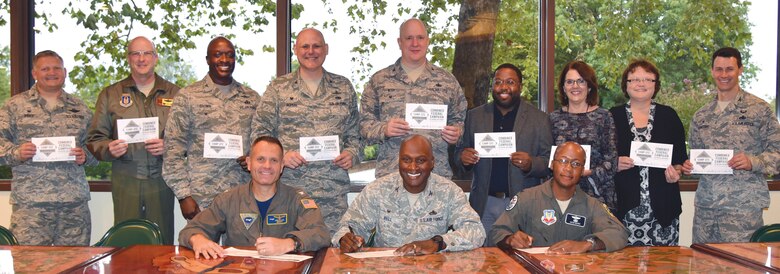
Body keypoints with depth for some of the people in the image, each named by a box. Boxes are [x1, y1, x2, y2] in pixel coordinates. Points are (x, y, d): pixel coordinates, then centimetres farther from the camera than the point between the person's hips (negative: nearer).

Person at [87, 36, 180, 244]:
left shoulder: (174, 93, 11)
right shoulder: (110, 94, 12)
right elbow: (94, 139, 10)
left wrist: (168, 147, -11)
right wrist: (109, 149, -11)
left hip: (162, 180, 0)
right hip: (125, 182, 0)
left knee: (163, 244, 1)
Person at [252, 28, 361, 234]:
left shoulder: (344, 87, 13)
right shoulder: (278, 87, 8)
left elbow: (354, 132, 17)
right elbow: (260, 130, 5)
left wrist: (351, 153, -1)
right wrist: (280, 155, -9)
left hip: (334, 188, 1)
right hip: (290, 186, -1)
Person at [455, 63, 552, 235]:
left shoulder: (539, 119, 3)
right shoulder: (475, 116, 9)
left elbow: (550, 163, 1)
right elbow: (460, 150, 14)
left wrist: (530, 164, -19)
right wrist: (463, 157, -9)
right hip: (484, 204, 2)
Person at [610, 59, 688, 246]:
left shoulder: (669, 115, 11)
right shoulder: (613, 116, 7)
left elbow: (681, 156, 14)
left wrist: (676, 171, -5)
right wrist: (614, 165, -12)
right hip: (624, 207, -1)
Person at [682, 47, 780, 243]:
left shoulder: (759, 109, -1)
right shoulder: (701, 116, 13)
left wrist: (752, 162, -20)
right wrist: (689, 166, 0)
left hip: (743, 205, -4)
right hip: (705, 204, 4)